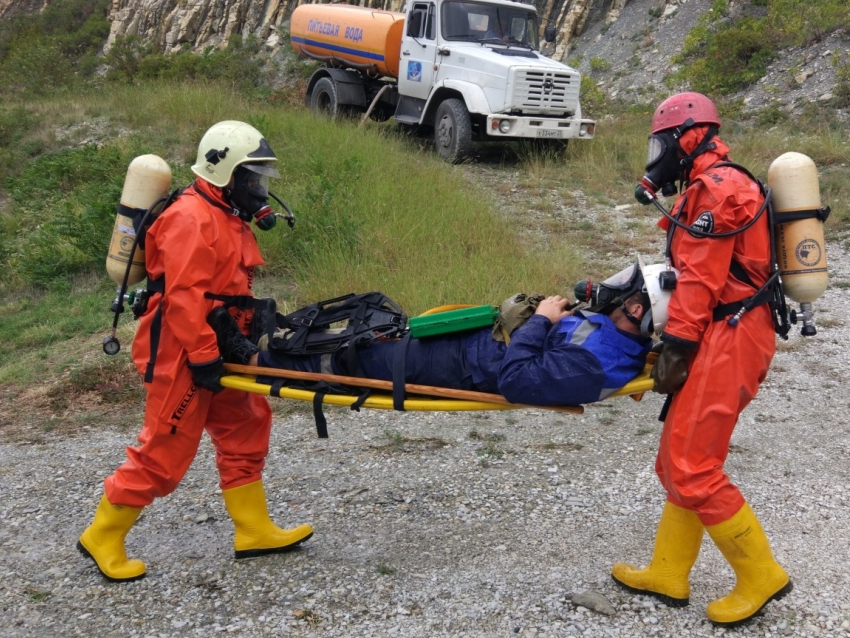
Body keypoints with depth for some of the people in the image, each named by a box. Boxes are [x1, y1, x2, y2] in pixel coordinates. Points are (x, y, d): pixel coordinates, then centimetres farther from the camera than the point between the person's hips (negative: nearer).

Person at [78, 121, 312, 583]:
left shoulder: (229, 216, 14)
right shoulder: (191, 218, -18)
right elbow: (184, 296, -25)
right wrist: (203, 356, -25)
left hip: (215, 351, 10)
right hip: (181, 356, -10)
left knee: (244, 433, 13)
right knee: (164, 451, -2)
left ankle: (254, 531, 23)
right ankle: (102, 538, 14)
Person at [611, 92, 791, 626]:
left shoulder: (716, 187, -13)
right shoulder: (708, 188, 19)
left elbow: (701, 280, -17)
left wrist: (675, 349, -16)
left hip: (729, 339, -11)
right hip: (725, 335, 11)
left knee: (690, 468, -7)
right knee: (680, 460, 13)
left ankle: (761, 575, 8)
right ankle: (669, 576, 23)